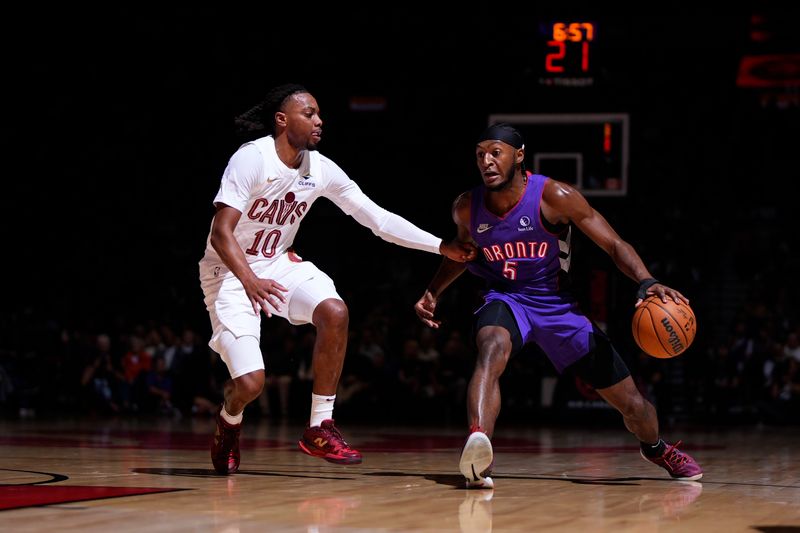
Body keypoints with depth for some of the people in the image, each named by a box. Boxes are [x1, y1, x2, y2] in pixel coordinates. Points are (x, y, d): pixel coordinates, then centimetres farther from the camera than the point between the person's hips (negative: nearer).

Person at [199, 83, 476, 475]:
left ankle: (319, 428, -10)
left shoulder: (320, 169, -3)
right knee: (250, 381, -19)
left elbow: (377, 218, -1)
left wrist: (442, 247, -6)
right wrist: (250, 281, -42)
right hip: (229, 269, -6)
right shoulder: (251, 158, -20)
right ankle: (229, 421, 20)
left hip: (278, 263, 6)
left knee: (334, 312, -23)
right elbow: (221, 233, -26)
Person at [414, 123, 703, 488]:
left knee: (631, 403, 6)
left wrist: (647, 282, -35)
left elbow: (614, 245, -18)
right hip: (505, 300, 1)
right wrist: (433, 292, 7)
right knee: (492, 350, -40)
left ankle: (656, 448, 40)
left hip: (558, 305, 0)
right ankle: (478, 445, -57)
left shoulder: (554, 197, -19)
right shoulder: (467, 208, -7)